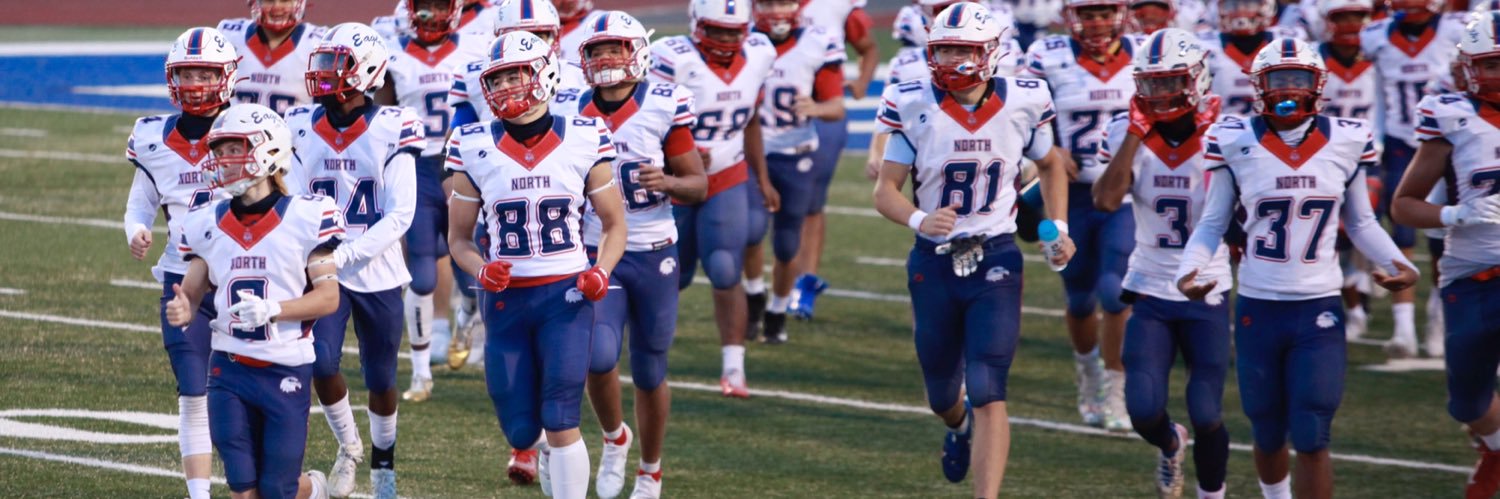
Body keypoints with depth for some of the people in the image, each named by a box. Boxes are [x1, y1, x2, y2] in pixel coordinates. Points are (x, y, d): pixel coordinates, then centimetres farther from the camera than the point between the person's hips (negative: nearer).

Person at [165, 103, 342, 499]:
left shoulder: (305, 218, -9)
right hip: (229, 368, 3)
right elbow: (192, 293, 8)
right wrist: (182, 311, -17)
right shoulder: (208, 224, 3)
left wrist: (273, 308, -25)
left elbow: (328, 297, -9)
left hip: (286, 371, -3)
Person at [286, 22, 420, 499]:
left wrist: (346, 253, -24)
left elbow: (400, 214, -14)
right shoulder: (302, 128, 0)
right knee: (321, 362, -15)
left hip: (378, 274, -2)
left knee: (381, 379, 9)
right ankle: (348, 446, 12)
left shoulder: (391, 130, -11)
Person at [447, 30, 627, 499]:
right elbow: (459, 237, 7)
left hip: (565, 293, -2)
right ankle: (548, 451, 42)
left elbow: (614, 224, 7)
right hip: (505, 299, 2)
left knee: (560, 421, -11)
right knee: (521, 433, 6)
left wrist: (601, 271, -12)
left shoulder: (583, 142, -4)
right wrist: (482, 271, -14)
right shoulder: (476, 149, -2)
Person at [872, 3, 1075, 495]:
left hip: (995, 259, -1)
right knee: (942, 395, 19)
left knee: (988, 394, -14)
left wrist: (1058, 228, 3)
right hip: (933, 262, 1)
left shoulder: (1021, 103, -6)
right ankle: (960, 428, 56)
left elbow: (1050, 165, 15)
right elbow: (885, 190, -7)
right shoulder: (914, 107, -10)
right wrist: (920, 220, -27)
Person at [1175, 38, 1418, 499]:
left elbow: (1360, 223, 12)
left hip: (1319, 310, 0)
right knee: (1268, 435, 12)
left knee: (1311, 438, -7)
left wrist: (1397, 264, -5)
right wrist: (1189, 269, -15)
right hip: (1258, 308, 0)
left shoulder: (1345, 142, 0)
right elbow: (1212, 224, 3)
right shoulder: (1237, 144, -5)